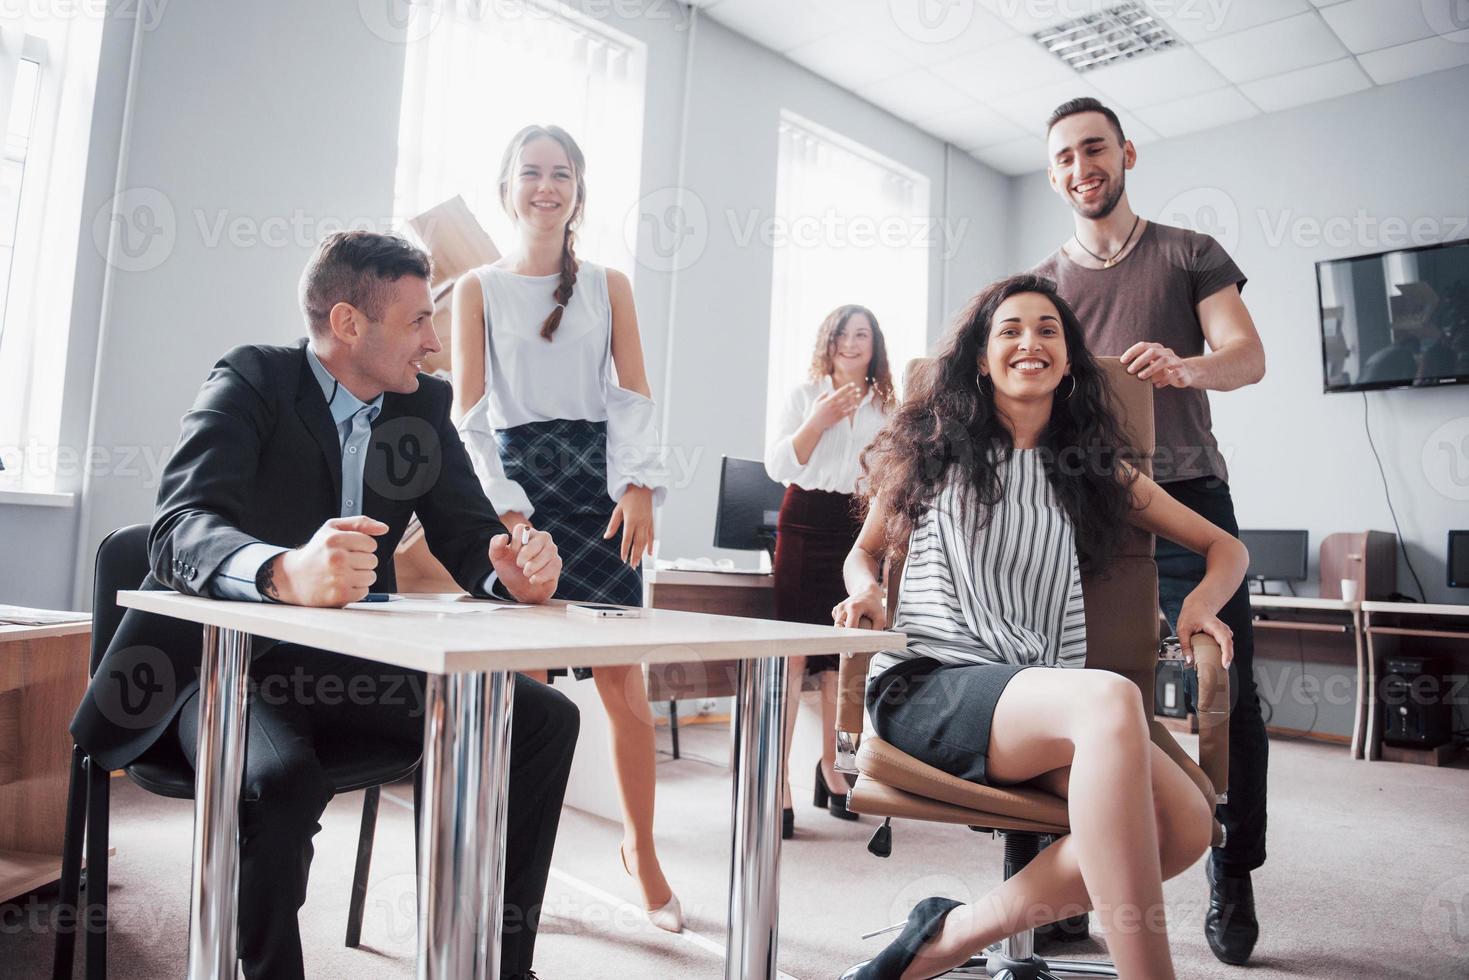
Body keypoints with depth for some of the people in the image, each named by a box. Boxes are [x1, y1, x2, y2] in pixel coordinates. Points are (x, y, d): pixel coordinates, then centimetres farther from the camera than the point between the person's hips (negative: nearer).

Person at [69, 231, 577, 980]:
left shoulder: (424, 402, 4)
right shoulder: (250, 382, -12)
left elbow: (469, 536, 0)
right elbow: (179, 529, -28)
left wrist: (515, 570, -25)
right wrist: (287, 572, -51)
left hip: (350, 662, 6)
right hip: (228, 658, -5)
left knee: (545, 720, -8)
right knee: (282, 779, -37)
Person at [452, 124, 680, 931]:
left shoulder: (609, 286, 14)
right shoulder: (477, 290, 10)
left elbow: (633, 393, 7)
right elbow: (469, 410, 2)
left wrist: (637, 486, -7)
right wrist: (502, 505, -10)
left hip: (598, 483, 1)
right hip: (515, 480, -1)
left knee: (623, 678, -4)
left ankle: (639, 847, 14)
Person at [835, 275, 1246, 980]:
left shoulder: (1095, 465, 20)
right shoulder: (931, 444, 14)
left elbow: (1225, 548, 25)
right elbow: (865, 552, 24)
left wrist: (1202, 600, 3)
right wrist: (866, 592, 1)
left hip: (1049, 699, 4)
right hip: (927, 683, -4)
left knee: (1186, 822, -26)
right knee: (1112, 698, -35)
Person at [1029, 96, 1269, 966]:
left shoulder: (1189, 255, 10)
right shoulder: (1041, 285, 15)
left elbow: (1249, 357, -1)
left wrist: (1184, 366, -23)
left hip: (1187, 498, -1)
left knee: (1230, 694, -2)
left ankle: (1234, 877, 15)